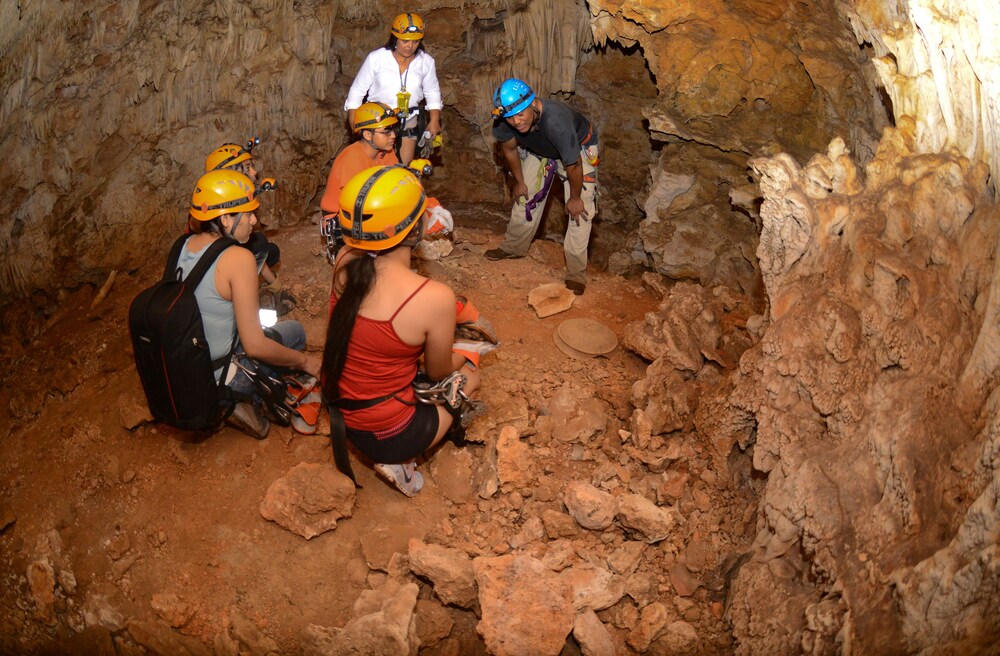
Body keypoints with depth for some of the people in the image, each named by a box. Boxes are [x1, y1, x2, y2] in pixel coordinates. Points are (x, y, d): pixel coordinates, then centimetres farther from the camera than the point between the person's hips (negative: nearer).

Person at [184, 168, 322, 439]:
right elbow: (254, 345, -21)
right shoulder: (238, 258, -23)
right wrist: (304, 361, -7)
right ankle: (244, 401, 5)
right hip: (217, 378, -7)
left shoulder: (184, 245, -1)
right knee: (294, 331, 15)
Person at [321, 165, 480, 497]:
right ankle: (400, 461, 9)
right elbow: (438, 372, -8)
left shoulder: (344, 262, -13)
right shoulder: (435, 297, -29)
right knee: (468, 373, 21)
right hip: (385, 436, -5)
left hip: (337, 409, 6)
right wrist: (462, 358, 12)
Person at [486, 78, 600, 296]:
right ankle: (513, 247, 37)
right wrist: (519, 182, 4)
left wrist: (575, 198, -18)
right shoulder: (503, 122, -29)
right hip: (538, 150, 5)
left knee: (579, 211, -12)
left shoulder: (556, 121, -46)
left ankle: (576, 275, -5)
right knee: (526, 196, 13)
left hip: (579, 149, -5)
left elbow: (573, 165, -32)